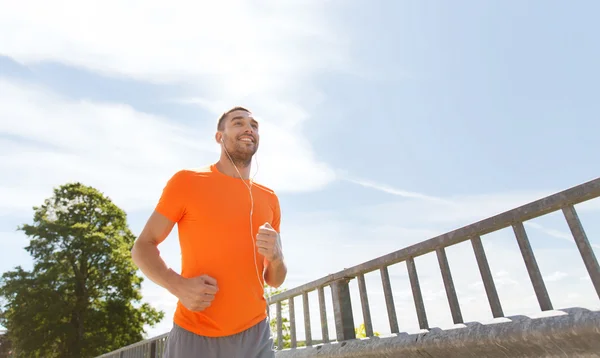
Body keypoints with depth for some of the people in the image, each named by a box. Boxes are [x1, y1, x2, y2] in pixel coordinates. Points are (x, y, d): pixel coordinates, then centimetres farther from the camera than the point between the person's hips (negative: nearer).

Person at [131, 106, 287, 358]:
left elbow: (276, 280, 9)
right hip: (193, 335, -3)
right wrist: (177, 285, -20)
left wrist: (276, 257, -14)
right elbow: (142, 247, -2)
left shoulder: (269, 199, 4)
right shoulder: (187, 181, -5)